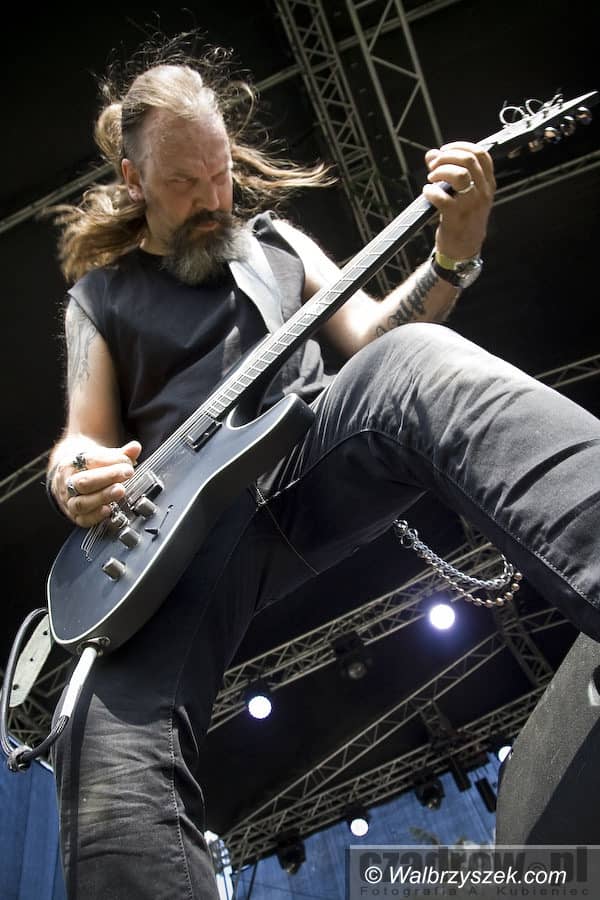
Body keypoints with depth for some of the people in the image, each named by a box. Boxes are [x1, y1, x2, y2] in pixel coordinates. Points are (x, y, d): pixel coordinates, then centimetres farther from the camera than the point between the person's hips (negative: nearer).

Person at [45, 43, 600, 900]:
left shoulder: (276, 238, 23)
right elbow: (84, 440, 15)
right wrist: (73, 475, -10)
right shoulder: (98, 294, 19)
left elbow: (372, 337, 15)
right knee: (114, 765, -31)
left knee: (421, 359, -34)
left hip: (313, 461, 1)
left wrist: (453, 256, -4)